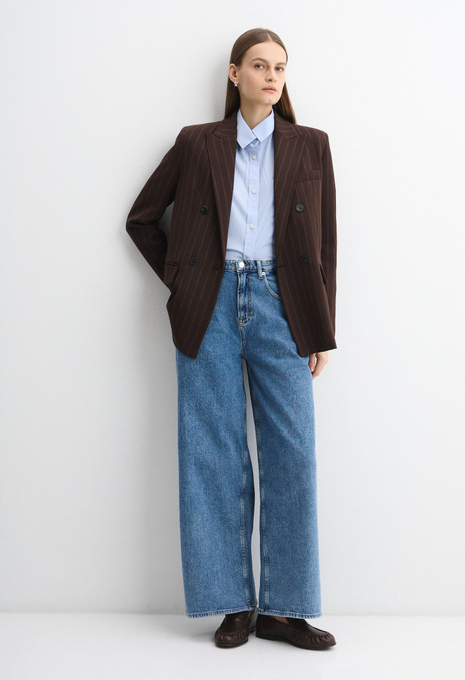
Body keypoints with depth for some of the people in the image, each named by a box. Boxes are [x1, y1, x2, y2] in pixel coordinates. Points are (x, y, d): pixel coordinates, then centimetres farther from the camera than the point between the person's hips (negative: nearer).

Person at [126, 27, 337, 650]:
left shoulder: (310, 147, 10)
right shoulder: (196, 144, 9)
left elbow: (323, 245, 8)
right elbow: (142, 218, 16)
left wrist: (321, 332, 4)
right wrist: (178, 280, 6)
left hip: (280, 306, 1)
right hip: (212, 308, 0)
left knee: (291, 453, -3)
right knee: (216, 453, 1)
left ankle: (283, 608, 7)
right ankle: (234, 603, 11)